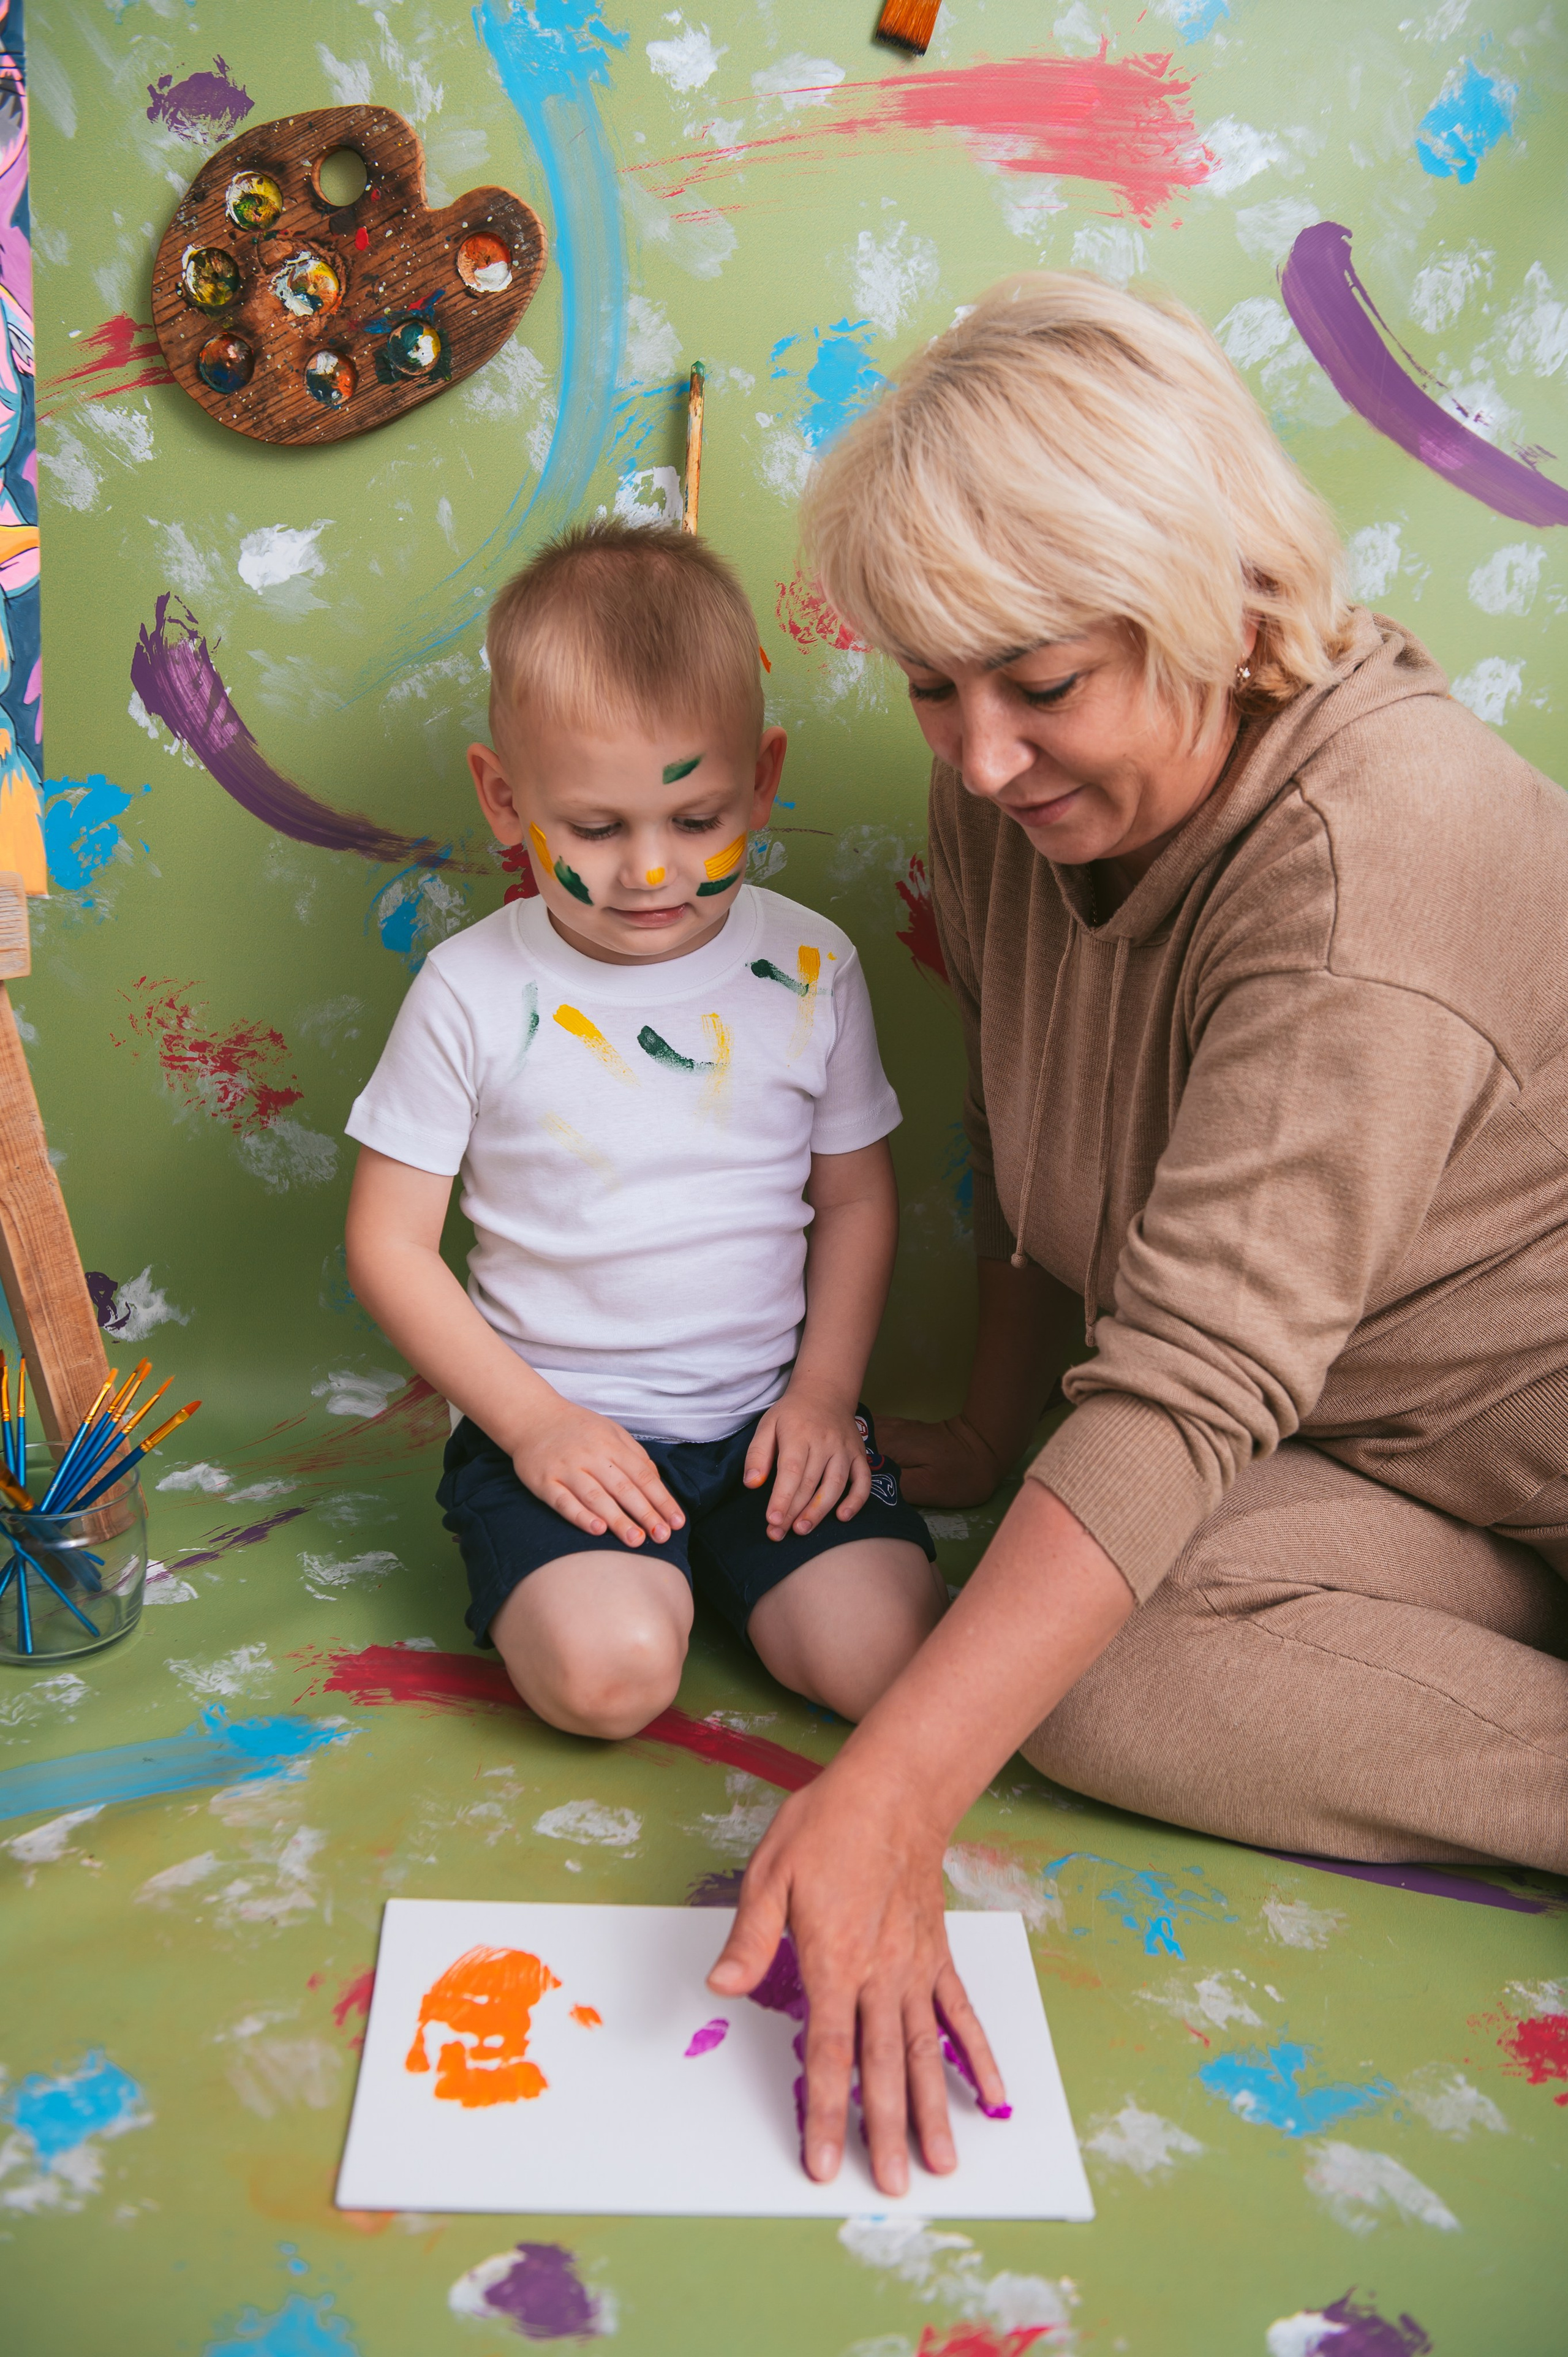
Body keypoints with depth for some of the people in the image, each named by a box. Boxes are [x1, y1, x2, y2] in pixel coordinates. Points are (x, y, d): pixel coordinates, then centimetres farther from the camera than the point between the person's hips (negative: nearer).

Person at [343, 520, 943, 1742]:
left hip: (772, 1411, 2)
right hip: (559, 1424, -2)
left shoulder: (811, 969, -1)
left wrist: (824, 1390, -4)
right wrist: (531, 1420, -10)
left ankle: (728, 1568, 13)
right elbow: (389, 1242, -2)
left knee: (890, 1657, -17)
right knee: (607, 1673, -26)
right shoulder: (474, 992, -7)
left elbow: (857, 1197, 9)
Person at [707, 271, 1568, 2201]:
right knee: (1085, 1674, -21)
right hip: (1368, 1460, 6)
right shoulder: (1010, 801, -5)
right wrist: (997, 1429, 16)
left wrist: (885, 1796, -38)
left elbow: (1198, 1378, -35)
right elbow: (1034, 1165, 9)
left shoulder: (1379, 848, -28)